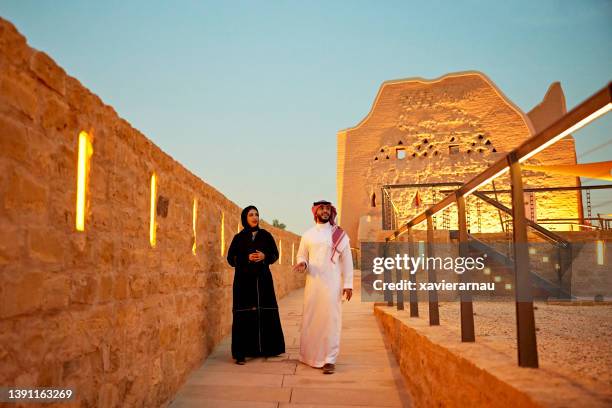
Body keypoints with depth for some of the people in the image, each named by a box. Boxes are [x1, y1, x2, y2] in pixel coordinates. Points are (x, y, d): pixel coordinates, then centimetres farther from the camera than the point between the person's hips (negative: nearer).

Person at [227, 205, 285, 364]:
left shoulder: (266, 235, 7)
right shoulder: (238, 237, 4)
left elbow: (275, 254, 8)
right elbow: (230, 258, 3)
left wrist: (264, 256, -12)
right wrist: (247, 258, -13)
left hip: (263, 279, 2)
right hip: (244, 279, -1)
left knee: (266, 312, 0)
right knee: (244, 314, -5)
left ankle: (267, 348, 13)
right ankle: (242, 352, -1)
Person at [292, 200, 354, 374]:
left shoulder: (340, 235, 2)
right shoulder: (308, 234, 10)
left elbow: (346, 260, 1)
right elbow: (301, 256, 14)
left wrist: (348, 284, -4)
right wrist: (302, 263, -10)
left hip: (332, 283, -2)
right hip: (313, 282, 3)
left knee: (330, 320, -5)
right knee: (310, 319, 6)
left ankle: (329, 359, 0)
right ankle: (310, 355, 21)